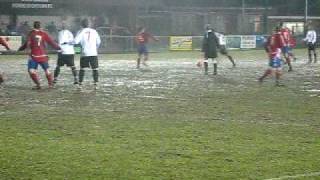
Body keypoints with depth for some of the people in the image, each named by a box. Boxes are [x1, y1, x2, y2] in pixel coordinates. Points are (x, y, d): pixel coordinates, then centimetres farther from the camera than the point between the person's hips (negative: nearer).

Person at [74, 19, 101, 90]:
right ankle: (96, 84, -5)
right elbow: (98, 42, 13)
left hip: (84, 54, -1)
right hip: (94, 53, 1)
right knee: (95, 69, 4)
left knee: (82, 69, 12)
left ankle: (80, 84, 11)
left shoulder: (81, 32, -2)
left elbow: (76, 41, -12)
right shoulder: (94, 31, 6)